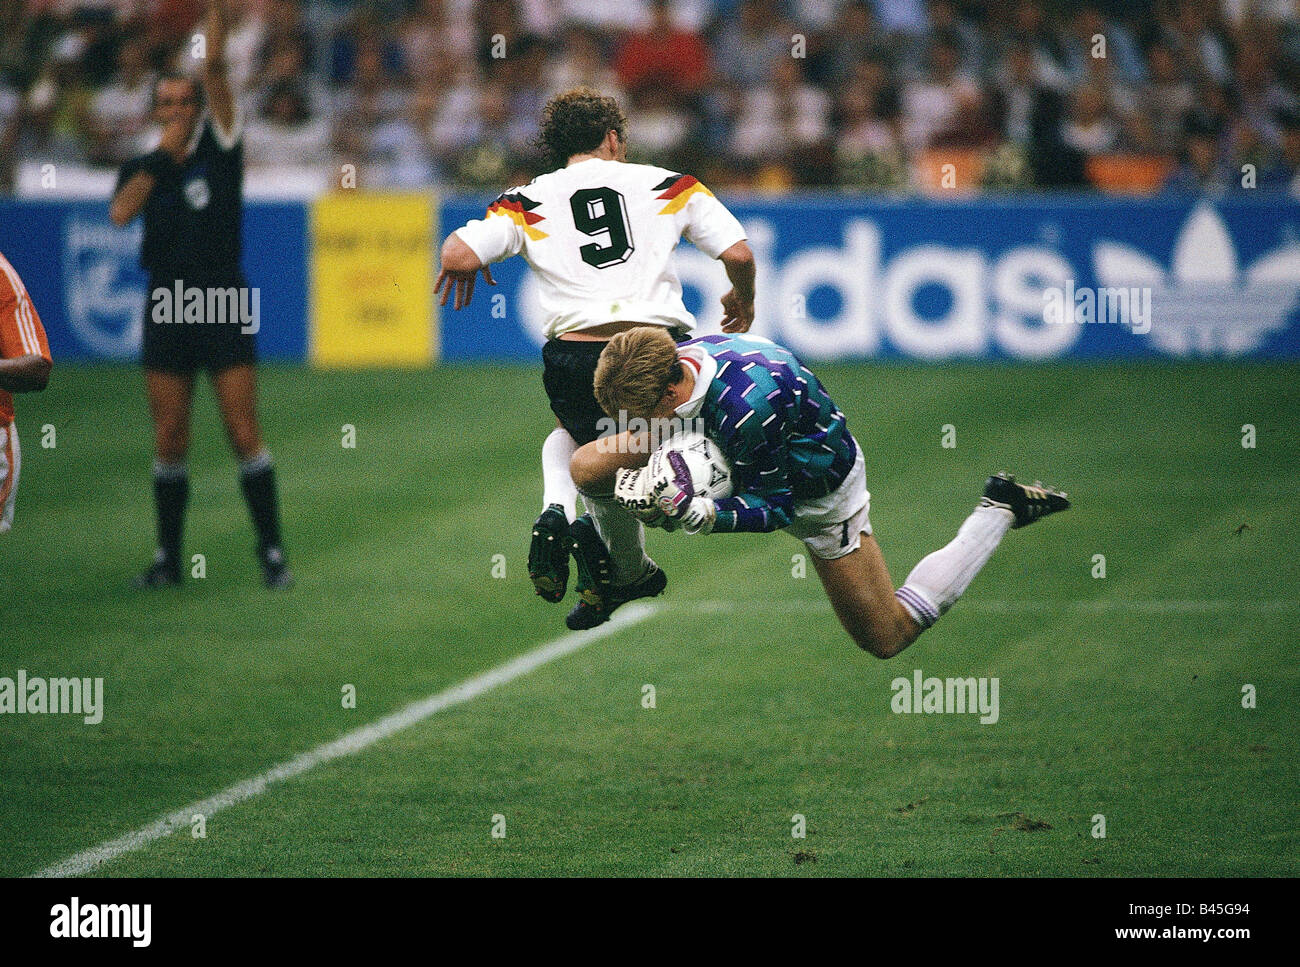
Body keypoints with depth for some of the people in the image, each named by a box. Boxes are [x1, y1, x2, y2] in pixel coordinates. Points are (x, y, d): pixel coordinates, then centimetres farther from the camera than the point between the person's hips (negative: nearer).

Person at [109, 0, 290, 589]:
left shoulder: (219, 147, 2)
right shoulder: (143, 168, 9)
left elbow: (215, 67, -9)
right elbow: (120, 214, -12)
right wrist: (162, 156, -11)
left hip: (224, 308, -2)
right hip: (166, 313, 2)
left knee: (244, 433, -6)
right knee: (169, 441, 3)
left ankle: (271, 552, -1)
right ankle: (168, 558, 11)